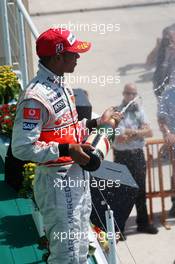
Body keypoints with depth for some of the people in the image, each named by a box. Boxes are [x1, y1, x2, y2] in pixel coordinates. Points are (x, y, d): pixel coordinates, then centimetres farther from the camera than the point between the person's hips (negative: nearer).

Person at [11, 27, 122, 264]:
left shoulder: (63, 86, 9)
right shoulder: (35, 97, -24)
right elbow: (22, 148, -26)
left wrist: (96, 122, 15)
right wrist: (67, 150, -26)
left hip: (78, 175, 10)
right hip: (57, 181, -10)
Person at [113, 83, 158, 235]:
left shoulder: (139, 111, 10)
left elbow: (149, 132, -1)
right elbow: (120, 138, -17)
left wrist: (132, 132, -14)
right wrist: (139, 132, -12)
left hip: (138, 154, 5)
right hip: (122, 156, -5)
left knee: (140, 190, 13)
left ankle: (143, 223, 24)